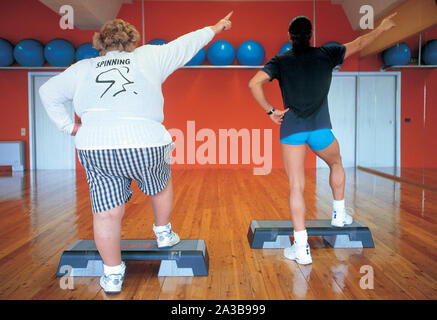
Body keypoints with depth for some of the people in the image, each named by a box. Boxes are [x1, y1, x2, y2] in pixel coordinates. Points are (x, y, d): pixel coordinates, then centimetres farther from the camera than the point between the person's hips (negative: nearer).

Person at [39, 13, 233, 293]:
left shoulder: (83, 68, 18)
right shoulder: (148, 58, 11)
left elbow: (48, 92, 23)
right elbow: (186, 45, 22)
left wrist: (69, 127, 22)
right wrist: (216, 28, 36)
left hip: (95, 149, 2)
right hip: (144, 145, -1)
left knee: (107, 212, 7)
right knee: (161, 185, 27)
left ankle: (112, 275, 18)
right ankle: (164, 234, 43)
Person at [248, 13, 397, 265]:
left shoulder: (281, 61, 5)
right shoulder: (326, 55, 7)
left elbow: (254, 84, -9)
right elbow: (359, 44, 21)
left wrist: (271, 111, 0)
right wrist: (382, 28, 38)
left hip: (291, 128, 0)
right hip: (320, 128, 1)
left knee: (296, 187, -2)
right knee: (336, 164, 30)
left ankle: (301, 248, -4)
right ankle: (339, 214, 41)